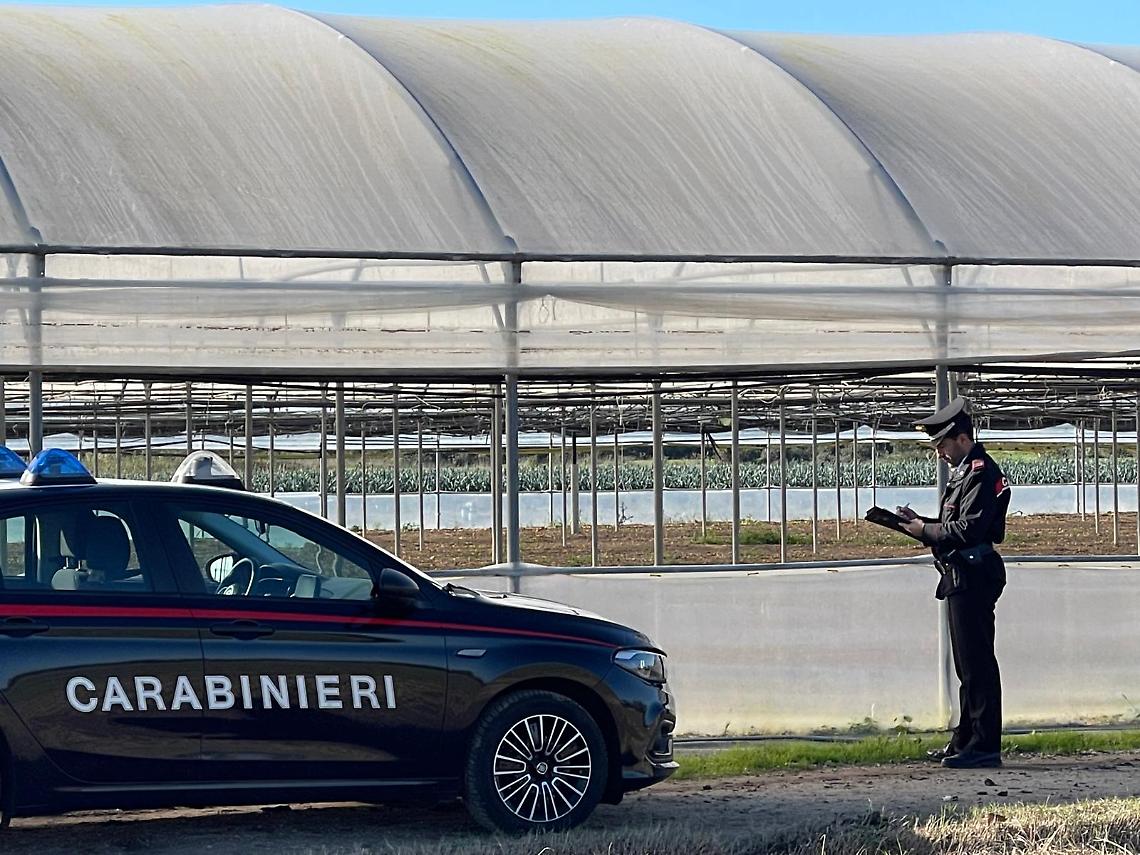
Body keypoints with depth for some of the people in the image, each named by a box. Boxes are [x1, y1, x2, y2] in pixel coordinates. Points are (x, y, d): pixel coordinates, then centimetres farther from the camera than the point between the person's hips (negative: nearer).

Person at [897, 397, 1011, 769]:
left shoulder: (981, 473, -14)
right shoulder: (964, 471, 18)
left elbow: (967, 530, -22)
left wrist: (925, 530, -12)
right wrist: (918, 523, 7)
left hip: (973, 579, -11)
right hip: (962, 578, 11)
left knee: (977, 662, -9)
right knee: (967, 664, 14)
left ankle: (984, 746, -7)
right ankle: (964, 741, 20)